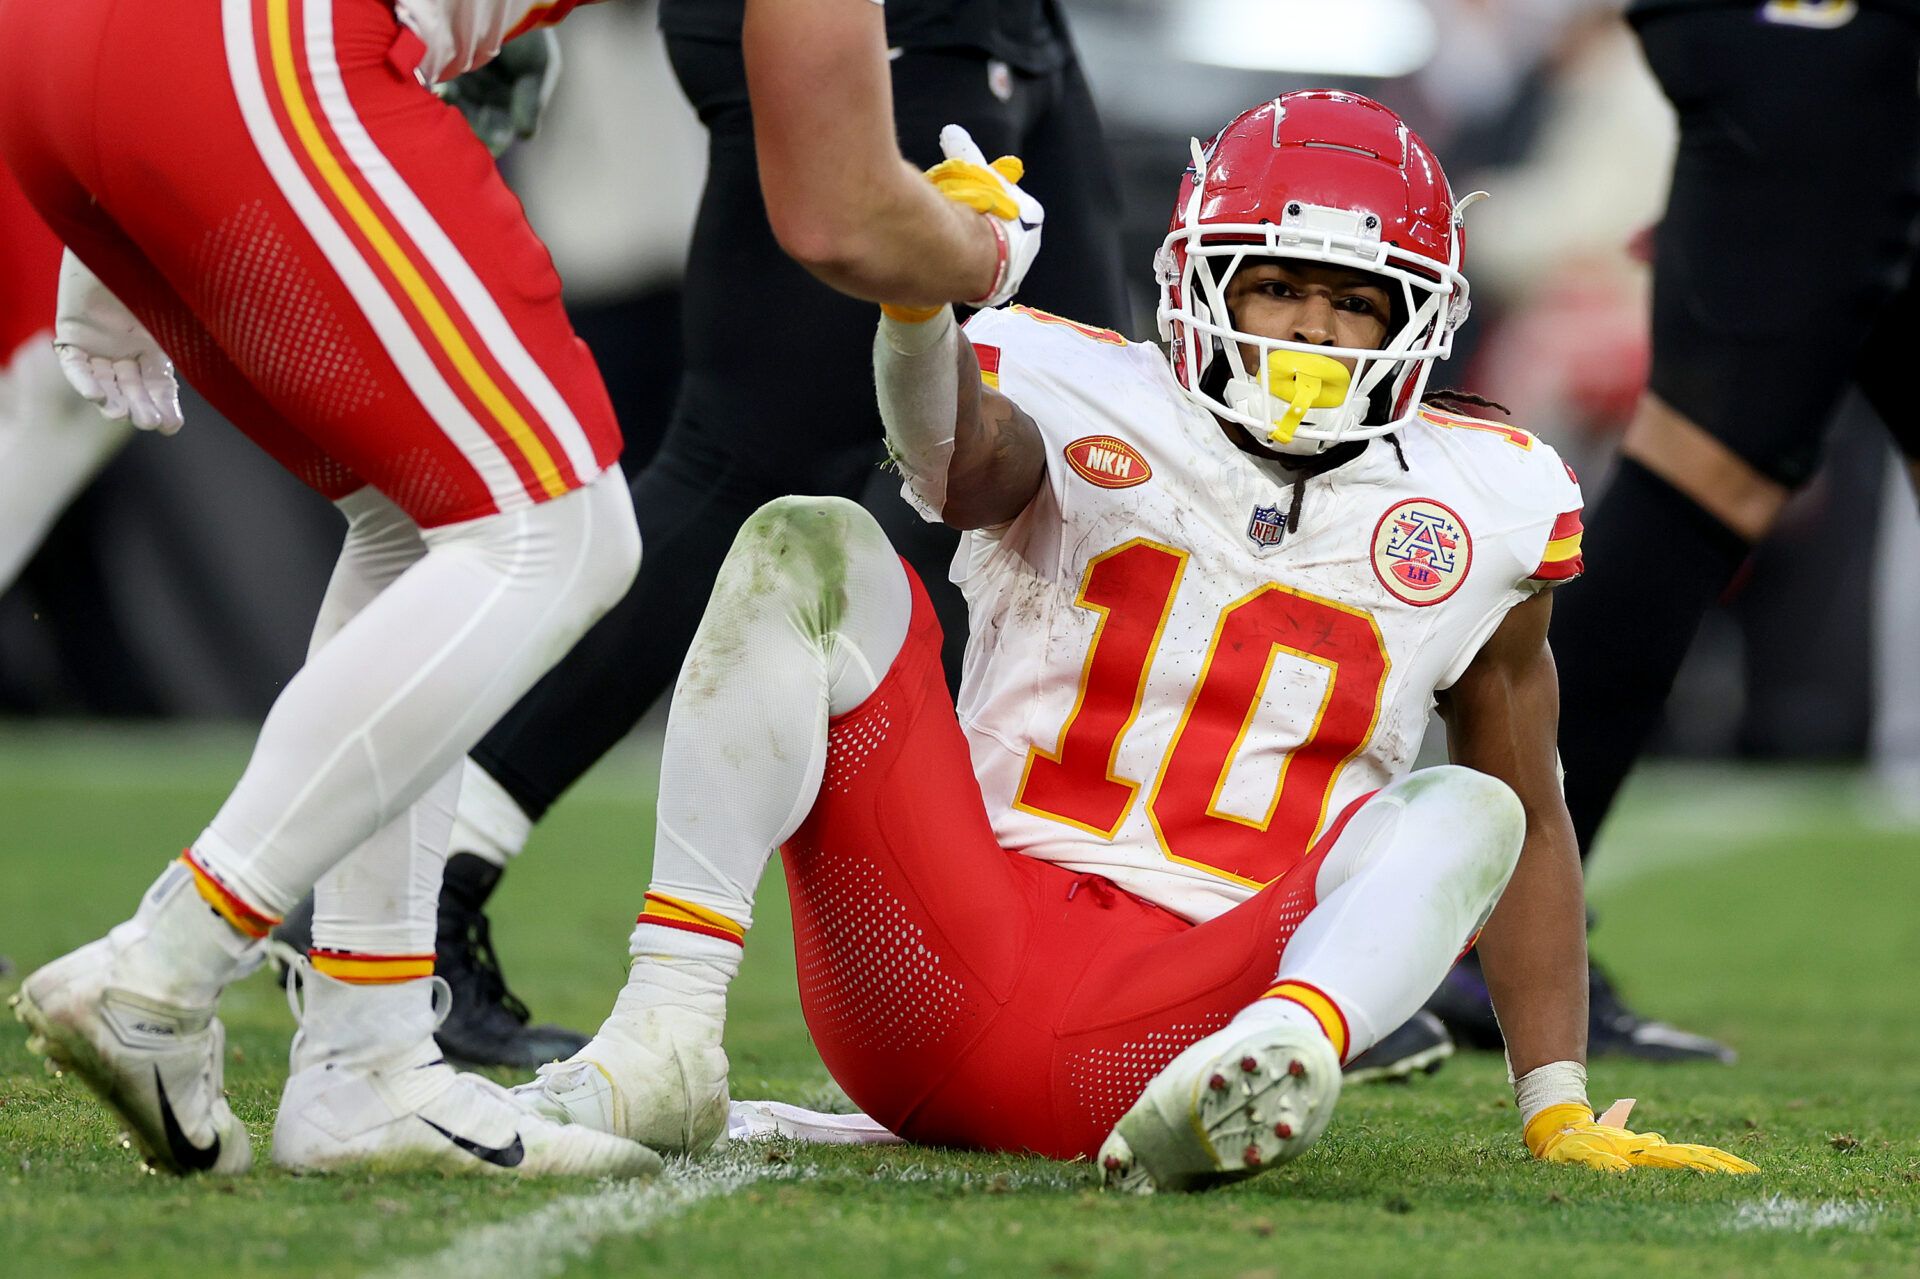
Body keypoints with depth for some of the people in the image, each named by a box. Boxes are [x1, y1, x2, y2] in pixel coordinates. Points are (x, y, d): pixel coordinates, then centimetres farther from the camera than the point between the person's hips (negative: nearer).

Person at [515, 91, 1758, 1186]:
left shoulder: (1480, 514, 12)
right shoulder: (1090, 406, 6)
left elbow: (1539, 823, 20)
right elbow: (967, 466, -20)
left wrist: (1561, 1113, 16)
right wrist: (921, 301, -42)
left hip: (1174, 1018, 1)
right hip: (958, 943, -1)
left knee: (1470, 816, -18)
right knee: (811, 549, -15)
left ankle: (1274, 1065, -51)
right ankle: (664, 1042, -28)